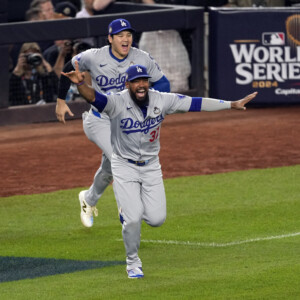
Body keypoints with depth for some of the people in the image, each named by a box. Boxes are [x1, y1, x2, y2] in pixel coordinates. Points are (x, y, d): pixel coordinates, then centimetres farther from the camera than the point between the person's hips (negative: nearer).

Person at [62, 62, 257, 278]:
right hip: (124, 167, -3)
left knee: (157, 219, -4)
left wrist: (232, 105, -9)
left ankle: (129, 210, 31)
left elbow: (195, 103, -8)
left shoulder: (162, 101, -10)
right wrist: (80, 83, -63)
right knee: (133, 219, -12)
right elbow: (94, 97, -40)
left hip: (151, 166, 3)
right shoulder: (118, 102, -21)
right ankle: (133, 262, 14)